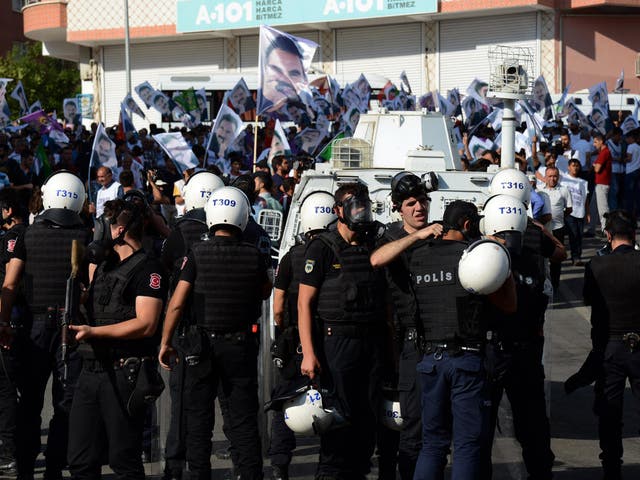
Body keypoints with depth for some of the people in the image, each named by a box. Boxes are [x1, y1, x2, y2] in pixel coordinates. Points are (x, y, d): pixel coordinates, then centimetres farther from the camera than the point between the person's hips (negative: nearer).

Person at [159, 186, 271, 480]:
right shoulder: (252, 256, -7)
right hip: (241, 344, 1)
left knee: (199, 418, 9)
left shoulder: (198, 253, -10)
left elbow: (177, 303, -10)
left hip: (203, 344, -1)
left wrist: (165, 343, -1)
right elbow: (266, 292, 12)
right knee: (244, 419, 8)